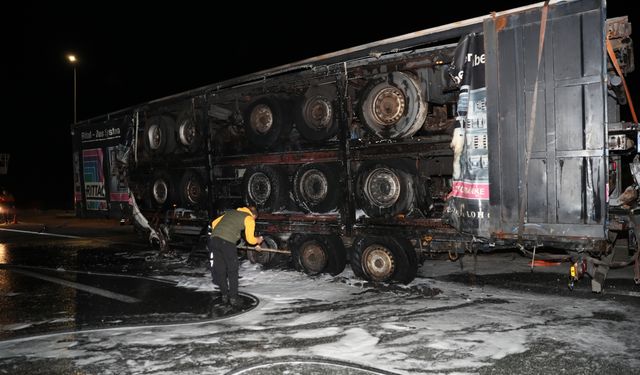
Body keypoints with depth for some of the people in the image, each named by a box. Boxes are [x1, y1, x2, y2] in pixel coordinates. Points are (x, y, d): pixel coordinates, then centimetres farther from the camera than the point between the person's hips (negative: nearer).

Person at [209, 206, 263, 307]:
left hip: (213, 239, 6)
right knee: (232, 271, 7)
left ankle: (224, 296, 22)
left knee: (220, 270, 14)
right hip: (227, 242, -6)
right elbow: (250, 239, 6)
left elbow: (214, 223, 28)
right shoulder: (249, 219, 11)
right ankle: (233, 298, 9)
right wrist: (258, 240, 27)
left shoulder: (231, 212, 29)